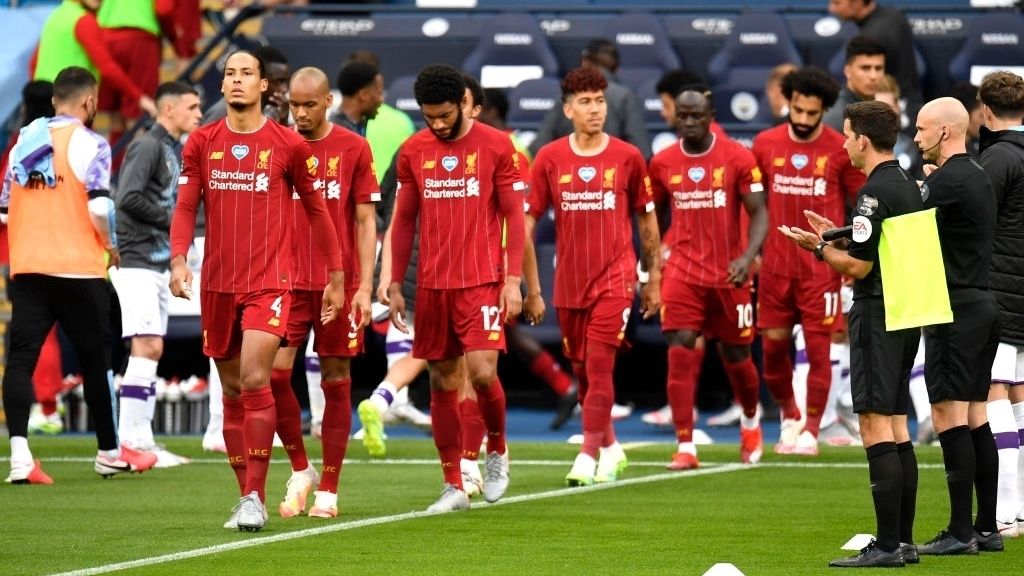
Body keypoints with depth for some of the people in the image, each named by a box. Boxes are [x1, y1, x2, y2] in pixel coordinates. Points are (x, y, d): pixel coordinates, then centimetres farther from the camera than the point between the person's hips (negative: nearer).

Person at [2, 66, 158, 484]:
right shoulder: (89, 144, -6)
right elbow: (99, 206, -15)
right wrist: (111, 245, 3)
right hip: (78, 268, -4)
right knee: (95, 359, 9)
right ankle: (109, 453, 21)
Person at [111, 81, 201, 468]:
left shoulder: (175, 150, 17)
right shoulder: (147, 146, -11)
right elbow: (128, 198, -22)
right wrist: (169, 219, -12)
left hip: (160, 261, 10)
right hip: (138, 262, -10)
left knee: (151, 350, 9)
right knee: (146, 346, -13)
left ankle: (141, 441, 12)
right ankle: (130, 440, -14)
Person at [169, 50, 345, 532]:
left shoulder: (288, 145, 0)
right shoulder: (202, 143, 6)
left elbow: (316, 209, 8)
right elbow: (185, 206, 4)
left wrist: (336, 276, 9)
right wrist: (178, 259, -13)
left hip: (269, 282, -3)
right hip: (218, 284, 3)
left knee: (255, 380, -18)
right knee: (232, 392, 8)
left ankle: (255, 497, -15)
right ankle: (246, 495, 17)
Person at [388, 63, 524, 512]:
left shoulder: (496, 146, -2)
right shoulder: (413, 152, 7)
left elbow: (514, 215, 0)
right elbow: (404, 220, 13)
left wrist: (513, 279, -7)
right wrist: (395, 285, 10)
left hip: (483, 281, -3)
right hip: (432, 285, 3)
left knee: (482, 372, -16)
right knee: (442, 382, 4)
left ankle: (497, 449, 13)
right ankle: (453, 486, 10)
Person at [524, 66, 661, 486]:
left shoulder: (627, 157, -1)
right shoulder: (549, 159, 0)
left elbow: (647, 219, 9)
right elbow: (529, 221, 3)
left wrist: (654, 278, 9)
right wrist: (531, 286, -1)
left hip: (615, 278, -2)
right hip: (568, 283, 2)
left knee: (599, 368, -12)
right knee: (582, 372, 11)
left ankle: (588, 457, -10)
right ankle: (610, 448, 29)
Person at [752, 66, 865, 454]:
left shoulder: (841, 151, -5)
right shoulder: (765, 145, 2)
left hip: (822, 266, -3)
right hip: (776, 263, 3)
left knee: (818, 348, -4)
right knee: (773, 345, 5)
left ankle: (811, 430, 7)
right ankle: (789, 417, 27)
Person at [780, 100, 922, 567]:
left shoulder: (875, 192, -15)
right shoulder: (909, 187, 13)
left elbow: (858, 267, -17)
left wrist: (818, 247, -1)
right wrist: (838, 238, 20)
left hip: (876, 315, -10)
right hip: (905, 314, 10)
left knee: (876, 427, -10)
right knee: (897, 429, 12)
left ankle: (887, 544, -13)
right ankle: (903, 541, 13)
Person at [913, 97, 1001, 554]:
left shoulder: (948, 180, -14)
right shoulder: (978, 178, 16)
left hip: (956, 310, -10)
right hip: (983, 305, 10)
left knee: (949, 417, -9)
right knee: (975, 420, 11)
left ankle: (960, 532, -11)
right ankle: (987, 529, 12)